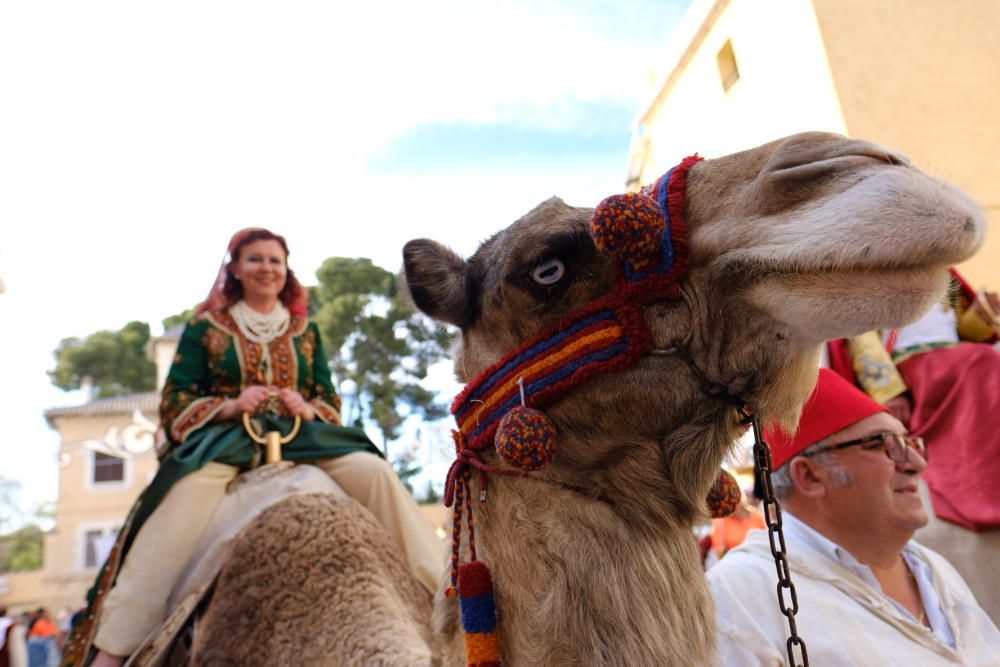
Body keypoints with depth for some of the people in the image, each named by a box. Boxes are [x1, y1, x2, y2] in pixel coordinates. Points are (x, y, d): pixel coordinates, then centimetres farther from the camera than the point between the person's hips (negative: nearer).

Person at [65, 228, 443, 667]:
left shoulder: (305, 330, 17)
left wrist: (306, 408, -8)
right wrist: (230, 405, -14)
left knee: (374, 470, -23)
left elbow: (331, 400, 16)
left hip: (300, 438, 2)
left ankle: (445, 588, -16)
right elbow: (174, 402, 4)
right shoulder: (206, 327, 9)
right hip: (223, 439, -2)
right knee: (186, 495, -36)